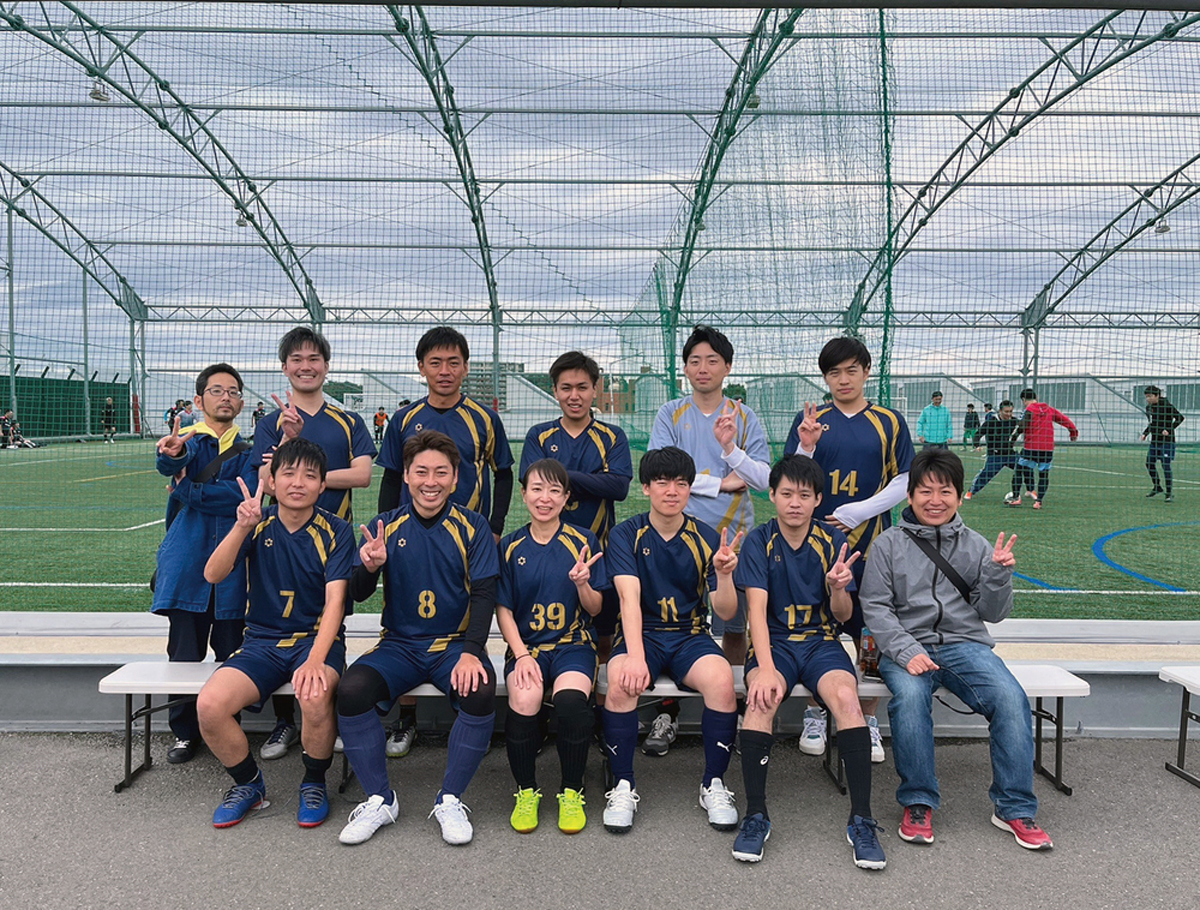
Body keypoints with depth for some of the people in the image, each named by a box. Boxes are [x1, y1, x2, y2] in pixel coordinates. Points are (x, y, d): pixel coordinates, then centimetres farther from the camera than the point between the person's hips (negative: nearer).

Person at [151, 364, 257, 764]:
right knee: (185, 652, 3)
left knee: (230, 652, 6)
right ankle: (184, 732, 18)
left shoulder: (248, 448, 9)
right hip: (187, 560, 0)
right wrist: (171, 454, -41)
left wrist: (188, 491, -8)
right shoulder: (187, 440, 7)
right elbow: (170, 465, -18)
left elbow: (243, 495, -9)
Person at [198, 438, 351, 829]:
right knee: (209, 705, -22)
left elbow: (334, 601, -14)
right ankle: (248, 783, 8)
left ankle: (314, 783, -2)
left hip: (318, 638, -2)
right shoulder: (258, 524, 3)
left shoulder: (335, 531, -4)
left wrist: (315, 660, -29)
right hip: (262, 640, 3)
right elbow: (212, 575, -10)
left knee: (315, 696, -34)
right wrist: (241, 527, -26)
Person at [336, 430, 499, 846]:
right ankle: (380, 799, -4)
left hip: (455, 643, -1)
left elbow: (484, 595, -5)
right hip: (399, 644, 2)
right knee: (351, 690, -25)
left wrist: (471, 652, -21)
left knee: (481, 694, -31)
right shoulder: (384, 526, 4)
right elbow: (358, 594, -1)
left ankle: (450, 799, -7)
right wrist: (369, 567, -26)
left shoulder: (472, 527, 0)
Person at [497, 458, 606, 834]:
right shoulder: (511, 546, 6)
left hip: (573, 643, -1)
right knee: (524, 699, -30)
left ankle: (571, 792, -6)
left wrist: (582, 582, -18)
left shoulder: (583, 542, 3)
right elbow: (503, 610, 6)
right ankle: (526, 791, -4)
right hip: (525, 645, 1)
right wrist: (522, 655, -9)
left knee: (570, 698, -32)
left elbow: (595, 609, 5)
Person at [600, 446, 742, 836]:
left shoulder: (707, 538, 2)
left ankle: (714, 784, -8)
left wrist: (724, 574, -24)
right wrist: (635, 654, -33)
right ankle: (623, 786, -12)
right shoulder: (626, 535, -2)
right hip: (641, 633, -1)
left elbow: (726, 612, -2)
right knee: (621, 681, -33)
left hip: (690, 635, 1)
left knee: (721, 679, -30)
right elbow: (629, 596, -18)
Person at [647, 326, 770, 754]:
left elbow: (766, 478, -4)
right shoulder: (670, 415, 3)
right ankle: (668, 713, 16)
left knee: (734, 628, 7)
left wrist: (730, 448, -20)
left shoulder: (745, 417, 5)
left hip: (734, 535, 1)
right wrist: (721, 482, -9)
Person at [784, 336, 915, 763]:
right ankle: (815, 715, 22)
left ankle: (868, 720, 20)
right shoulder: (810, 420, 5)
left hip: (870, 544, 0)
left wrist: (860, 510, -10)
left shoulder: (889, 422, 5)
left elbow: (904, 481, 3)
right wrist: (806, 447, -16)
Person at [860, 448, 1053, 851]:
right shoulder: (889, 544, 6)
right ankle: (918, 803, -15)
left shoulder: (976, 546, 12)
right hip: (906, 647, -2)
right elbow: (875, 607, 0)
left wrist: (998, 573, -7)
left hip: (966, 644, 2)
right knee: (909, 695, -33)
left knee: (1011, 697, -25)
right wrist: (906, 651, -15)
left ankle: (1014, 807, -8)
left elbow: (992, 614, 11)